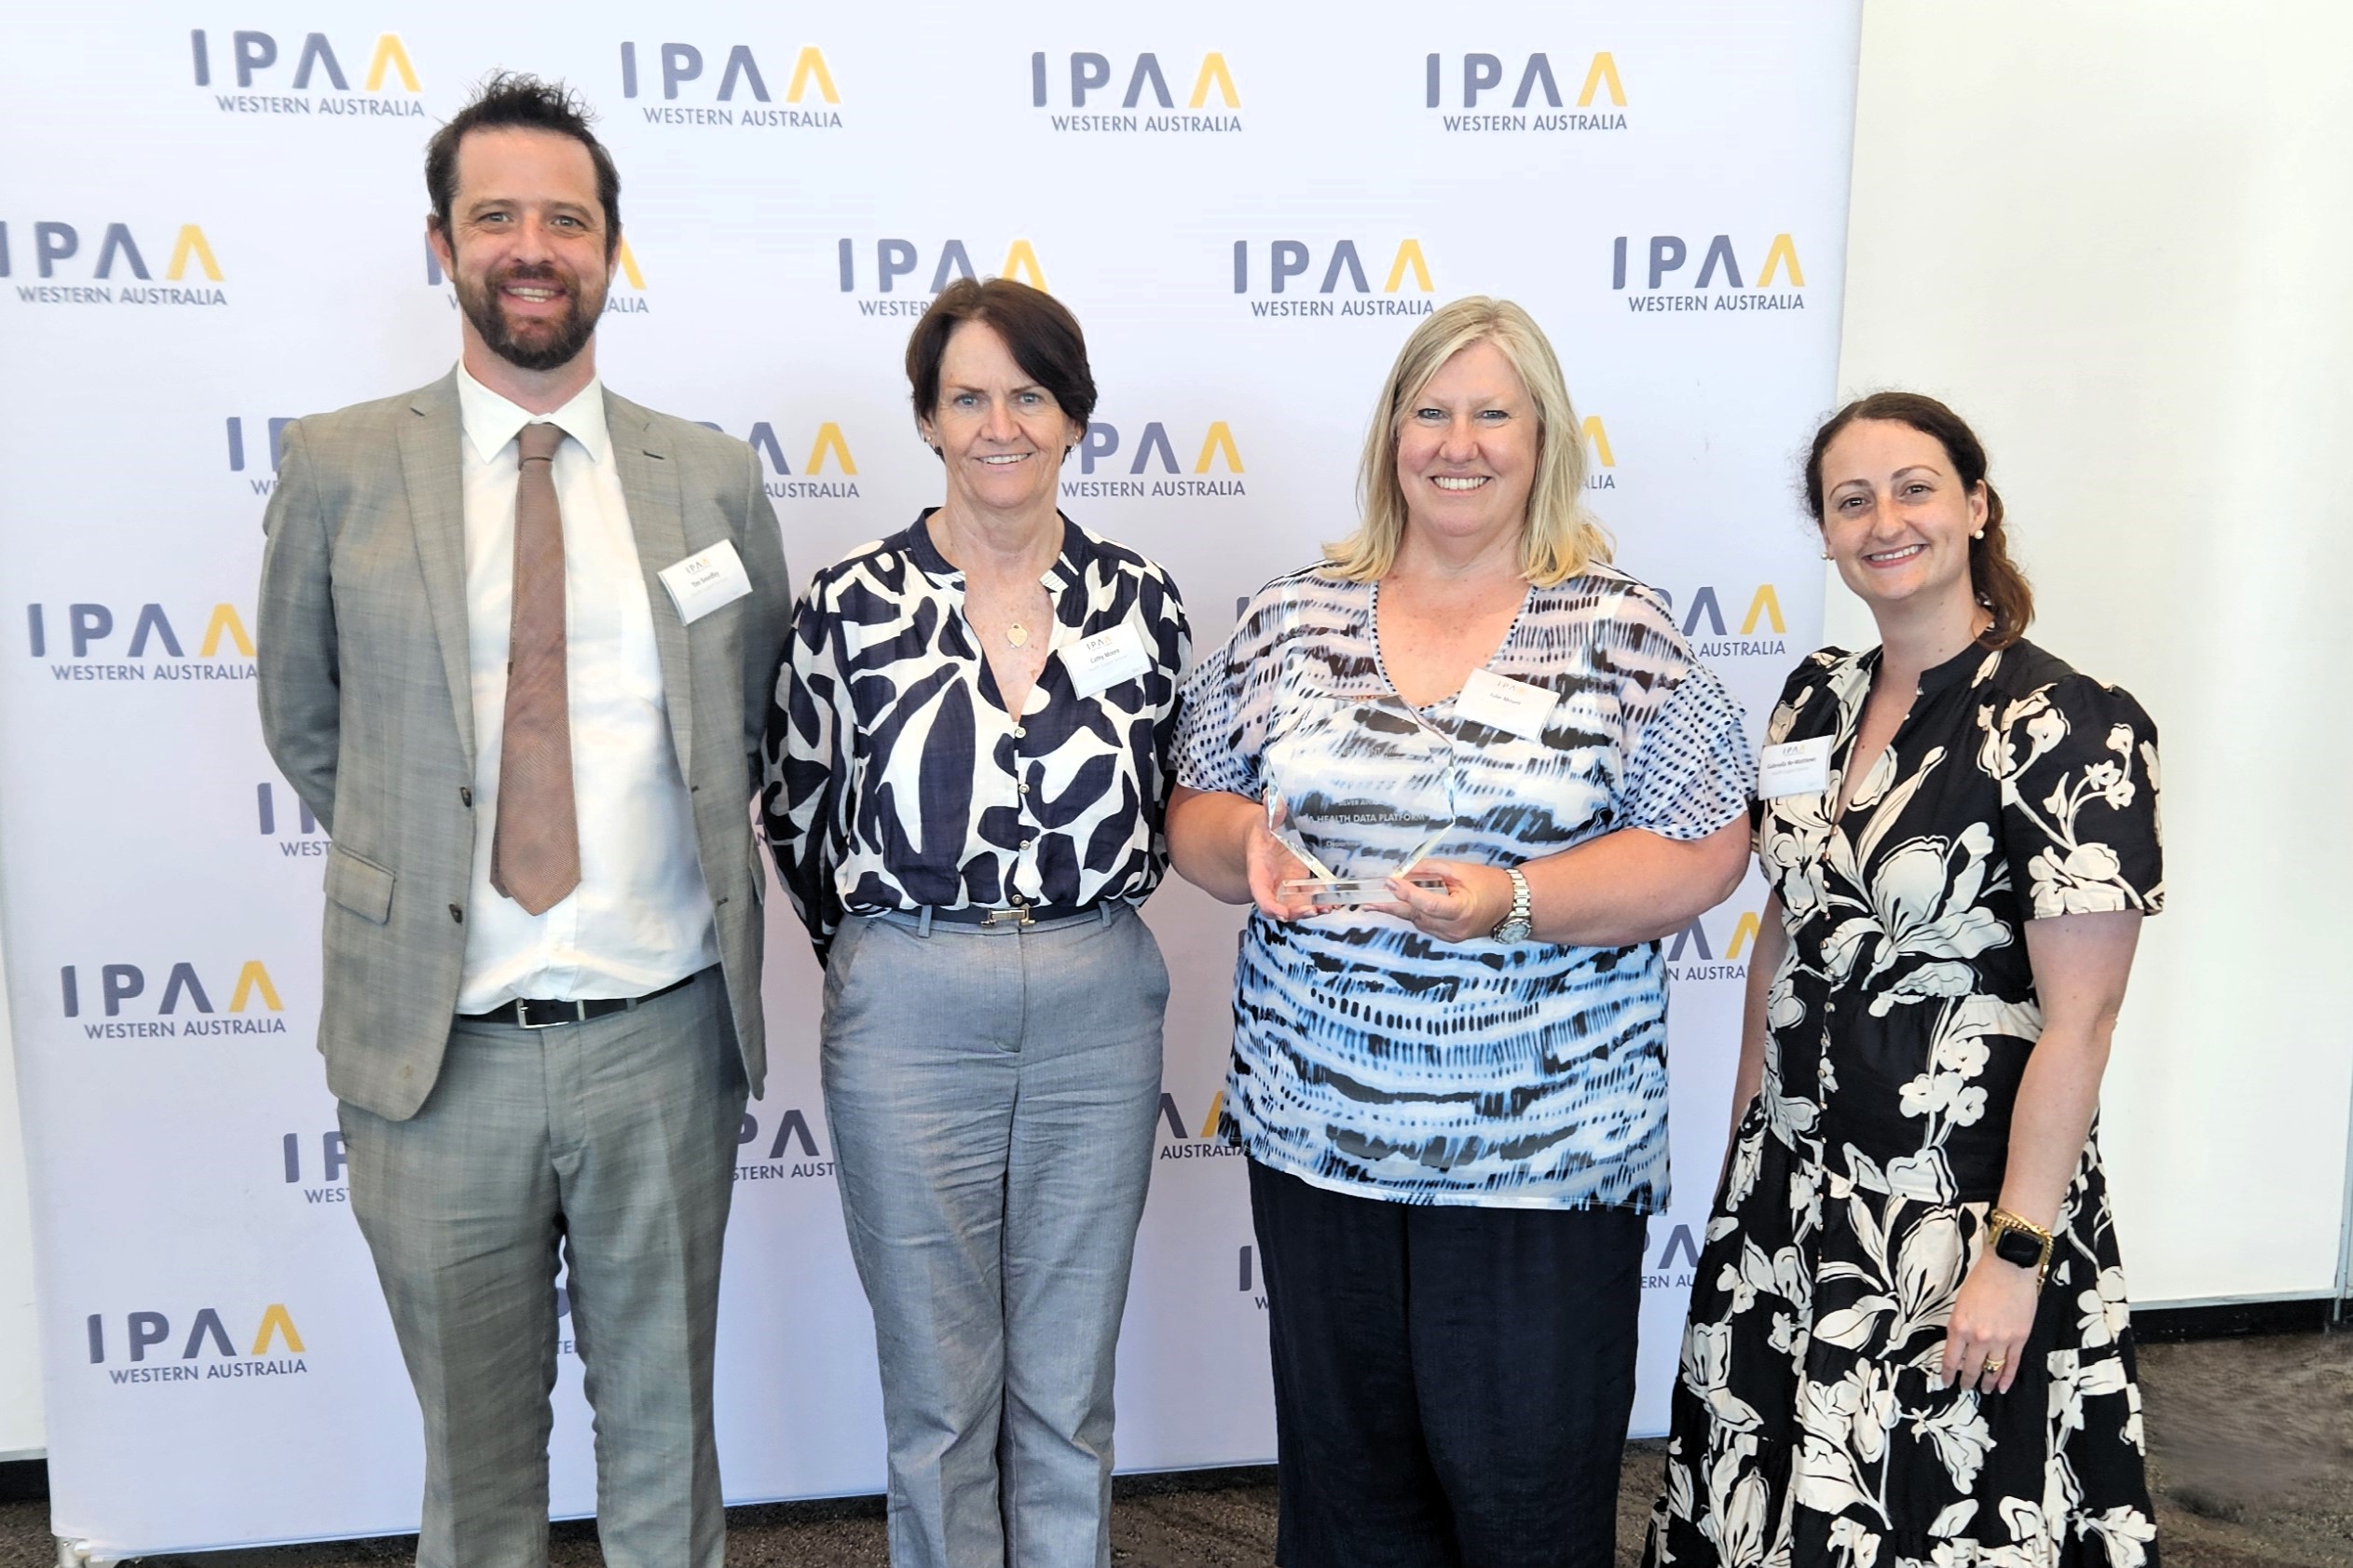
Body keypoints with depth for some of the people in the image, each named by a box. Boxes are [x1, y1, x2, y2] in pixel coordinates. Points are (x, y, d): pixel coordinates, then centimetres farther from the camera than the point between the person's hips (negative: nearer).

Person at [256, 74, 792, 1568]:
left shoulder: (715, 478, 3)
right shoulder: (340, 467, -1)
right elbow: (306, 724, 9)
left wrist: (686, 847, 6)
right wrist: (419, 859, 6)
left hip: (665, 1044, 1)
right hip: (439, 1051, 0)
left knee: (666, 1439, 18)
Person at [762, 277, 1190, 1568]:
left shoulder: (1139, 602, 1)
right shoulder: (852, 602, -5)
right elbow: (798, 816, 6)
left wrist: (1072, 942, 9)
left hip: (1097, 1015, 2)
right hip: (909, 1020, -1)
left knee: (1068, 1389, 16)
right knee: (939, 1391, 12)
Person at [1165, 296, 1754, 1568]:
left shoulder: (1621, 632, -3)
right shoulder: (1291, 617, 6)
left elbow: (1704, 852, -6)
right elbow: (1194, 810, 10)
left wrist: (1514, 901, -19)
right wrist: (1246, 847, -12)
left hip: (1542, 1148, -2)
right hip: (1317, 1122, 3)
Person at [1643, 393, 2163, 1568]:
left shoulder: (2068, 729, -15)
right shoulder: (1816, 700, 4)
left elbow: (2079, 1020, -16)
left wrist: (2015, 1254, -17)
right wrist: (1742, 1143, 13)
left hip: (1962, 1197, -6)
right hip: (1789, 1184, 6)